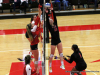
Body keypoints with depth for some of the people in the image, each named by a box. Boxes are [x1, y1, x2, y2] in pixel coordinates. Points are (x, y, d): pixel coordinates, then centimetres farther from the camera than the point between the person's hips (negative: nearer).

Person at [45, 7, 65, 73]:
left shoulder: (55, 24, 5)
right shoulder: (49, 26, -5)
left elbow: (54, 16, -5)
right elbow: (47, 20, -18)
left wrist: (52, 10, -12)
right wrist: (47, 13, -25)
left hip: (58, 40, 4)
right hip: (53, 41, -4)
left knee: (61, 53, 3)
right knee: (52, 55, 3)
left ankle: (62, 65, 7)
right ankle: (50, 67, 12)